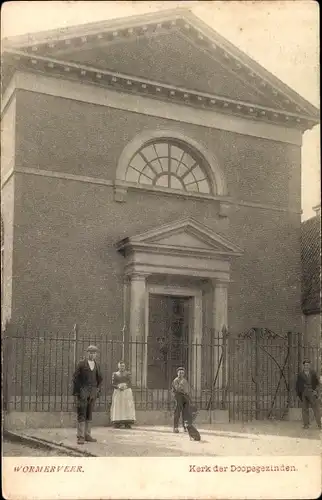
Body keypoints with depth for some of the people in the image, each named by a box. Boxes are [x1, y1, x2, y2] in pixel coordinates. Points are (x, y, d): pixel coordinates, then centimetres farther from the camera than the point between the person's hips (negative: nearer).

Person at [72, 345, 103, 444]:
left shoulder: (96, 365, 12)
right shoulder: (81, 363, -3)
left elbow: (99, 379, 22)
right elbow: (75, 377, -4)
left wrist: (97, 389, 11)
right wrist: (76, 391, -10)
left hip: (92, 393, 5)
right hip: (82, 391, -5)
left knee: (89, 415, 8)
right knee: (81, 415, -7)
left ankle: (87, 435, 14)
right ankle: (80, 436, -7)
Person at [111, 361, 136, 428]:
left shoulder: (128, 374, 8)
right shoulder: (115, 374, 9)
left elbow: (130, 383, 4)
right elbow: (113, 384, 3)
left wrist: (125, 386, -16)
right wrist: (118, 386, -15)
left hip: (127, 392, 0)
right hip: (118, 392, 0)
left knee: (127, 406, -7)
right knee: (118, 407, -6)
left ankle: (127, 423, -8)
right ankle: (117, 423, -5)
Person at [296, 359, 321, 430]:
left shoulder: (313, 373, 4)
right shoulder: (300, 374, 4)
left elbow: (318, 383, 7)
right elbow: (297, 385, 9)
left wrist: (316, 390, -8)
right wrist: (299, 394, 1)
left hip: (312, 393, -1)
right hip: (304, 394, 1)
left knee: (316, 409, -3)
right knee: (305, 409, 3)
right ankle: (306, 424, 10)